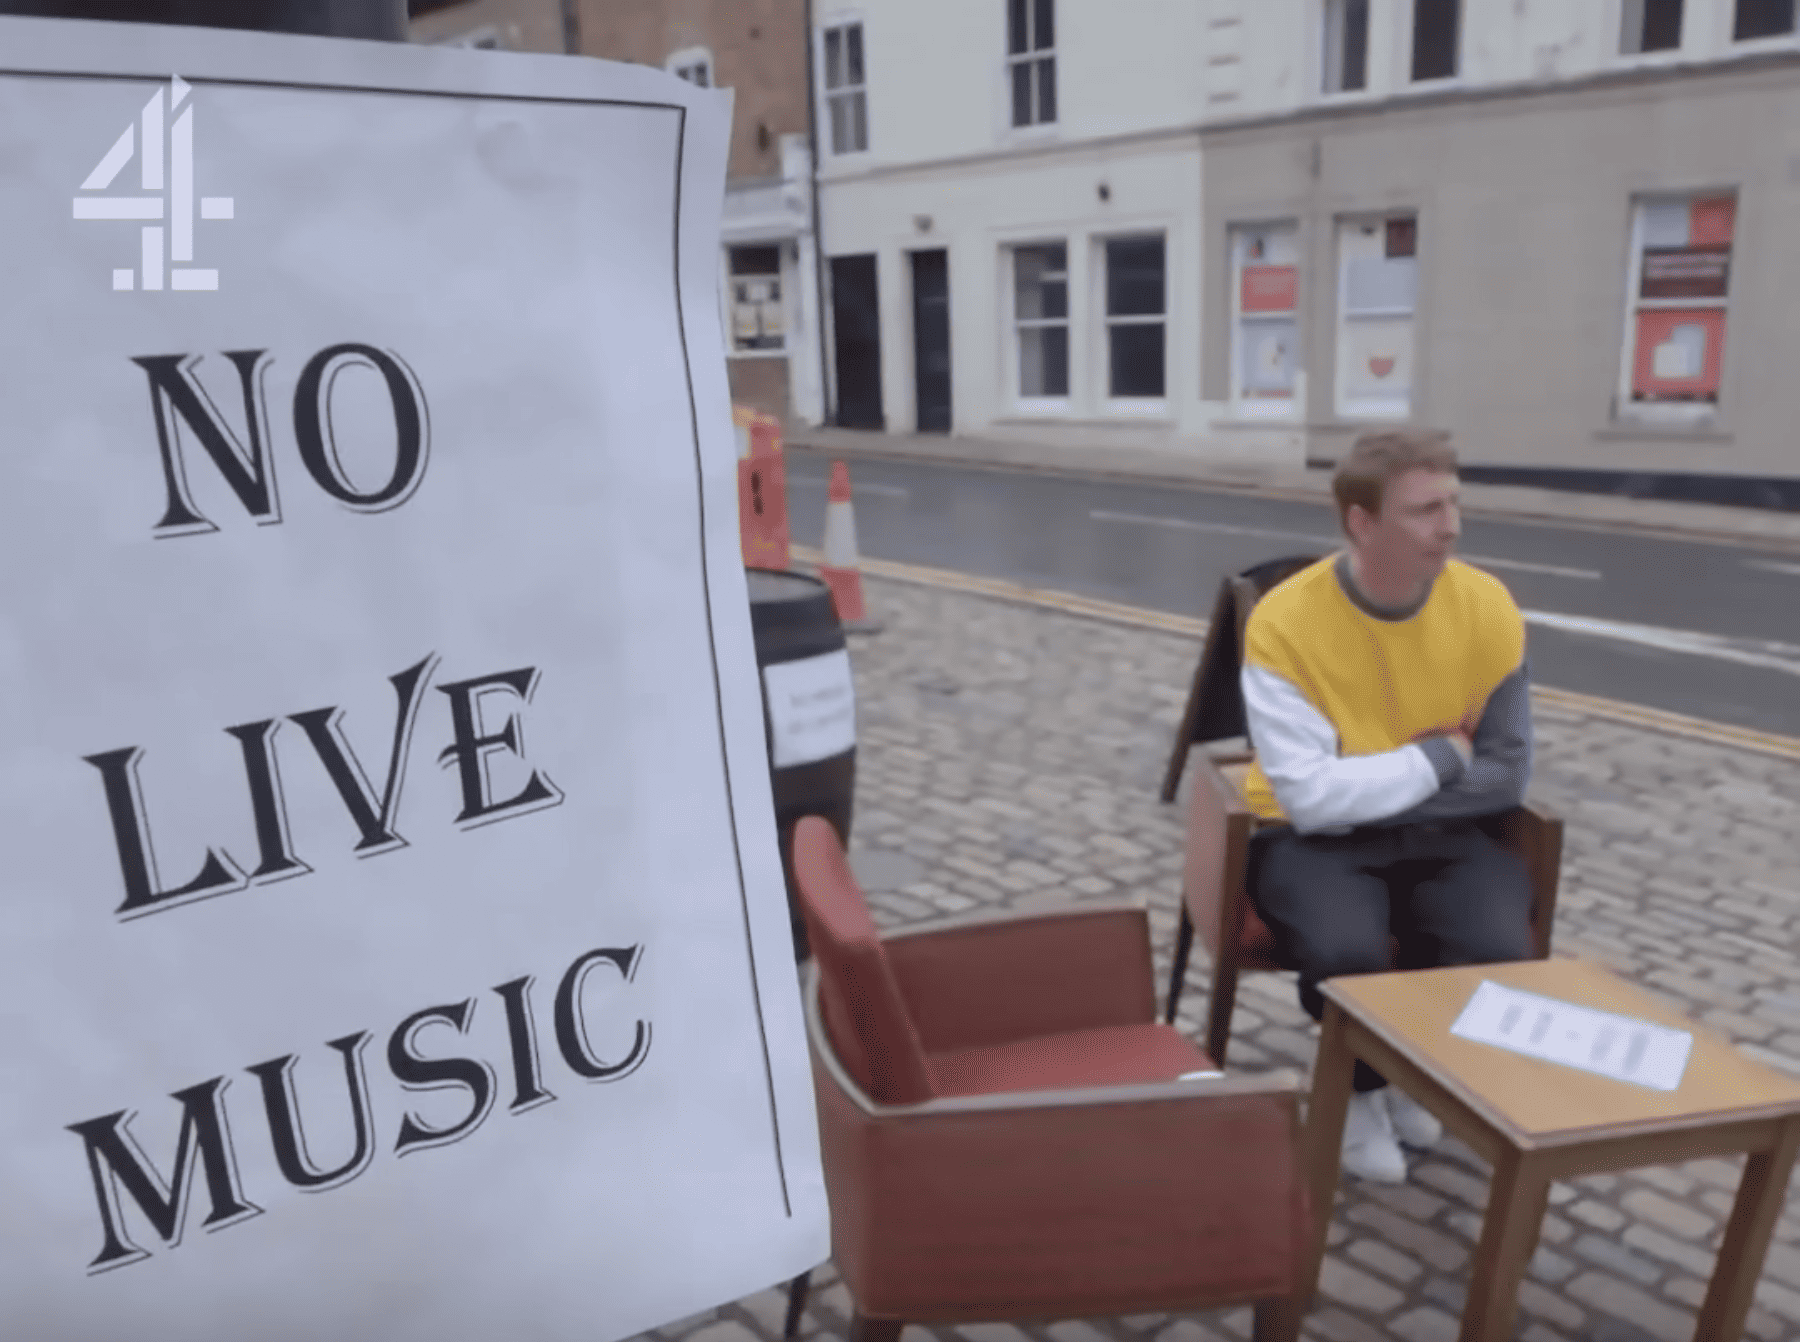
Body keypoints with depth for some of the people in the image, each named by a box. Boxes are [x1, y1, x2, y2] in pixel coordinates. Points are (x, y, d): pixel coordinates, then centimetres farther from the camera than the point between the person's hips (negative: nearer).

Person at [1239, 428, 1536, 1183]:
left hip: (1437, 832, 3)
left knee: (1501, 951, -23)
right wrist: (1438, 759, -15)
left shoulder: (1488, 607, -9)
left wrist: (1376, 790, -15)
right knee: (1346, 950, -32)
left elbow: (1506, 776, -5)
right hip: (1314, 837, -3)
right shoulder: (1285, 622, -20)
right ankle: (1361, 1088, 5)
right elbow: (1311, 797, -25)